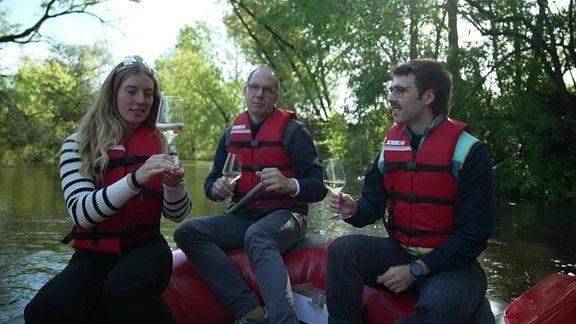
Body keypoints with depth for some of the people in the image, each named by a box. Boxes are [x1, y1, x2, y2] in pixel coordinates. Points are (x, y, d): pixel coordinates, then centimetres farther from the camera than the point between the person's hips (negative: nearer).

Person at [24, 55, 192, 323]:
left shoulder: (159, 144, 6)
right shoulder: (77, 144, -1)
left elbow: (177, 215, 3)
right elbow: (81, 213, -15)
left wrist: (174, 184, -19)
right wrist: (135, 178, -30)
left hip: (145, 248, 0)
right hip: (94, 254, 0)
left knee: (123, 289, -35)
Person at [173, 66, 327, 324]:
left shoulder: (293, 131, -1)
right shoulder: (231, 134, 13)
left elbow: (318, 187, -7)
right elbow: (211, 181, 18)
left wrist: (290, 184, -29)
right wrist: (217, 188, -7)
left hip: (285, 215, -5)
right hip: (243, 217, 5)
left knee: (257, 236, -39)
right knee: (187, 232, -20)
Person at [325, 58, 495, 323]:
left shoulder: (468, 151, -11)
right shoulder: (391, 143, 6)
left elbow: (474, 232, -14)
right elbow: (373, 203, 9)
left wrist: (416, 269, -19)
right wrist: (354, 209, -16)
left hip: (451, 263, -4)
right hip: (399, 251, 5)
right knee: (342, 250, -21)